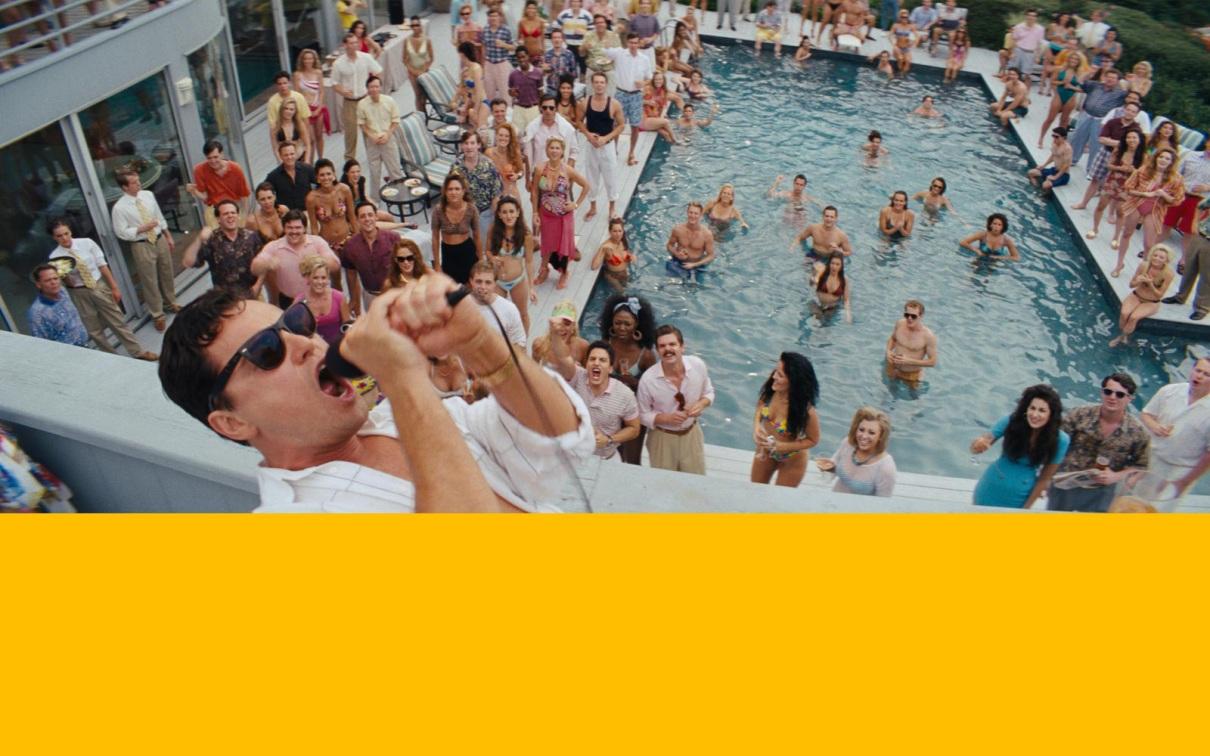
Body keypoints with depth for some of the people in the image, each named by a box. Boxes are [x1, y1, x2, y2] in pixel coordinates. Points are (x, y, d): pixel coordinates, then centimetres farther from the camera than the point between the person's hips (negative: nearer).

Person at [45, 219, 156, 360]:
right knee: (94, 330, 10)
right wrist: (63, 276, -29)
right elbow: (69, 284, -7)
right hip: (79, 294, 0)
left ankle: (138, 352, 16)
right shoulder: (55, 257, -10)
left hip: (99, 286, 0)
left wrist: (114, 287, -3)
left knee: (117, 321, 7)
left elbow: (102, 265, -4)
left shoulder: (86, 243, -10)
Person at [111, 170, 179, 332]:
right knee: (150, 281, 6)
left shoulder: (148, 195, -1)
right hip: (141, 245, -5)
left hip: (160, 239, 5)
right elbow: (121, 232, -13)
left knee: (167, 274, 20)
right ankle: (157, 314, 22)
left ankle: (170, 303, 43)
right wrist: (142, 229, -21)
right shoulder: (119, 208, -17)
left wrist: (168, 237, 10)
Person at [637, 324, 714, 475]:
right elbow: (643, 415, -11)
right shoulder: (648, 379, -25)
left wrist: (701, 404, -20)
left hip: (692, 433, 3)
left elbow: (708, 392, 2)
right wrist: (667, 418, -28)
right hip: (663, 438, -2)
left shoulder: (698, 365, -17)